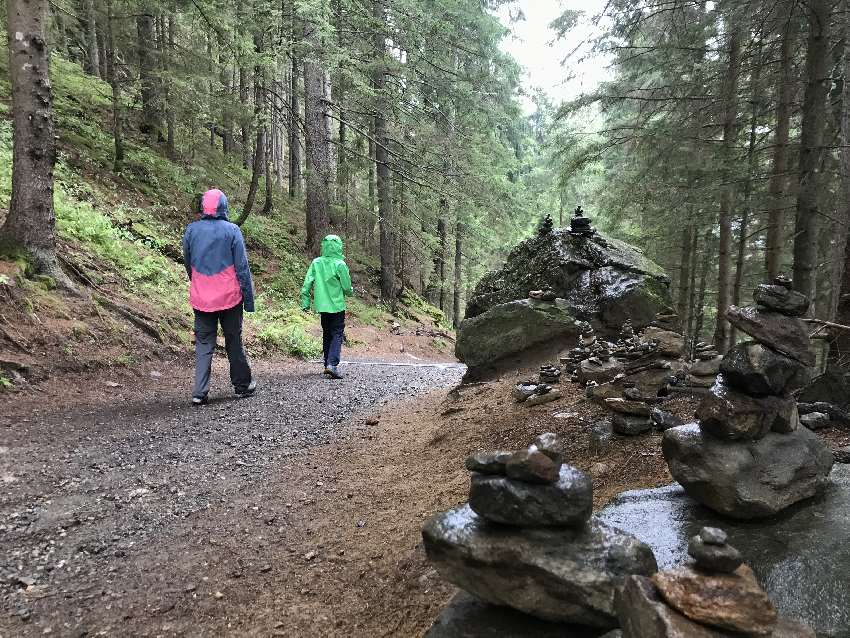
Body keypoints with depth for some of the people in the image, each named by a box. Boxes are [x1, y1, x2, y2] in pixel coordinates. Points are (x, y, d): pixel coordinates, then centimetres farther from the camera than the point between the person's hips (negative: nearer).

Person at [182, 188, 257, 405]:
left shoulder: (191, 230, 2)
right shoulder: (231, 230, -8)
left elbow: (188, 264, 13)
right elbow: (242, 267, -7)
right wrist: (249, 299, -2)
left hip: (200, 298, 2)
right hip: (230, 297, -2)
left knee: (203, 344, 8)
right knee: (234, 341, 12)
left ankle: (200, 393, 2)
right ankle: (242, 385, 24)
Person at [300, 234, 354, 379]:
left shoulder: (316, 263, -1)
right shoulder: (340, 264, -12)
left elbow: (307, 284, -3)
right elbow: (347, 287, -7)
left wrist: (305, 303, 4)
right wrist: (351, 292, 15)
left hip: (322, 306, 4)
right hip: (337, 305, -4)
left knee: (327, 335, 16)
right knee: (337, 334, -1)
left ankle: (327, 364, 21)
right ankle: (332, 364, -17)